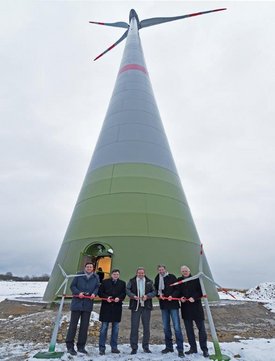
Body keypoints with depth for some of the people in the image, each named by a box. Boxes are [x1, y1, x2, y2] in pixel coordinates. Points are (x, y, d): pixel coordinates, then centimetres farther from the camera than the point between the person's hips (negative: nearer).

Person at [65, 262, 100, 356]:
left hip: (88, 304, 3)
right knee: (73, 324, 4)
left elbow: (97, 287, 5)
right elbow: (72, 286, -1)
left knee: (85, 325, 10)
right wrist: (78, 292, -16)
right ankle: (70, 346, 17)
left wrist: (94, 293, -14)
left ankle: (81, 346, 23)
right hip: (77, 303, -2)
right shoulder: (79, 275, -1)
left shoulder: (96, 277, 6)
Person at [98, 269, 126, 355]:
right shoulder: (105, 282, 1)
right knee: (104, 328, 3)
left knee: (116, 328, 10)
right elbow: (100, 292, 0)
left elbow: (124, 294, 2)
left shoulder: (122, 283, 7)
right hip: (106, 307, -2)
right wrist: (106, 297, -16)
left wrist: (119, 298, -17)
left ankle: (114, 347, 24)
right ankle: (102, 348, 14)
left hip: (117, 308, 2)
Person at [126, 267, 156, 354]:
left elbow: (154, 292, 3)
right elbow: (127, 290, -8)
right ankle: (134, 348, 15)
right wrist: (133, 296, -25)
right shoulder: (132, 281, 3)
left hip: (146, 307, 2)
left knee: (146, 327, 10)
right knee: (134, 327, 2)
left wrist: (147, 296, -15)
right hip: (135, 306, -1)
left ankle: (146, 347, 26)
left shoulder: (149, 282, 6)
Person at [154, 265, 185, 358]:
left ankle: (180, 349, 4)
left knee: (177, 327, -5)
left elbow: (178, 289, -6)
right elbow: (156, 290, 10)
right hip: (163, 305, 4)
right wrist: (159, 295, -9)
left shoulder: (172, 277, -6)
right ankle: (169, 347, 26)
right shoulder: (157, 279, 4)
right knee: (166, 327, 12)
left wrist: (172, 296, -19)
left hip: (173, 304, -4)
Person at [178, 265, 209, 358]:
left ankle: (204, 349, 14)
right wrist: (181, 297, -8)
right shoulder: (179, 280, 5)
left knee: (201, 328, 3)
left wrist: (194, 297, -19)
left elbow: (201, 291, -7)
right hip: (185, 308, 3)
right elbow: (178, 292, 12)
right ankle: (193, 348, 24)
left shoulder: (196, 279, -5)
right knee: (189, 329, 11)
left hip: (196, 307, -3)